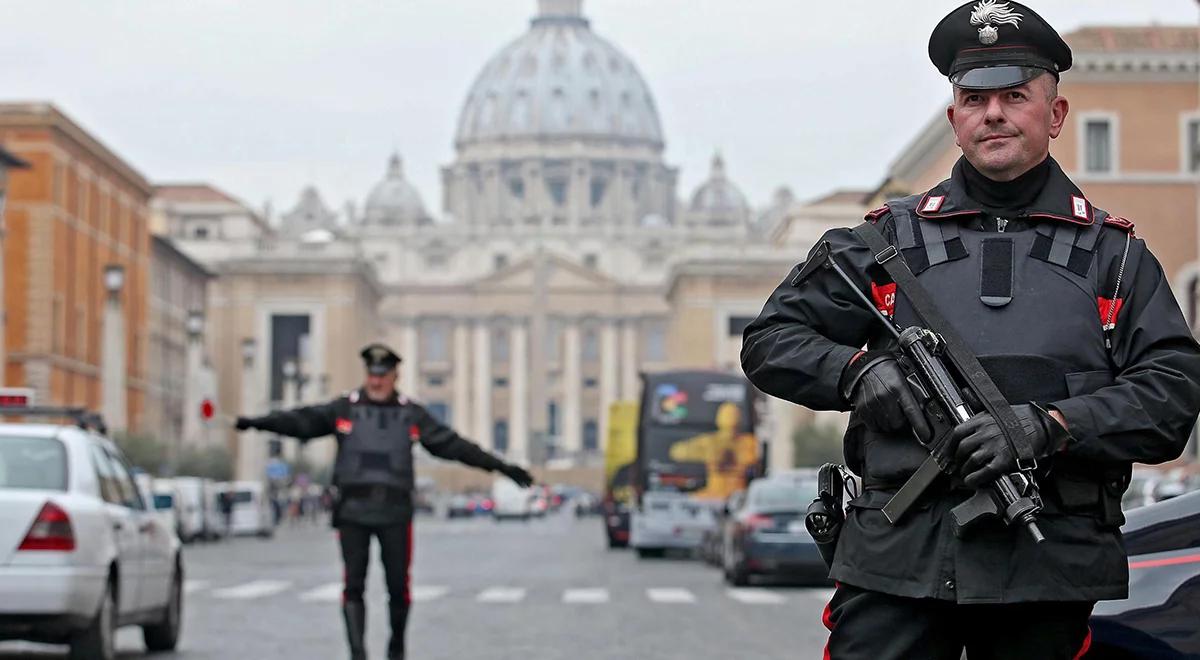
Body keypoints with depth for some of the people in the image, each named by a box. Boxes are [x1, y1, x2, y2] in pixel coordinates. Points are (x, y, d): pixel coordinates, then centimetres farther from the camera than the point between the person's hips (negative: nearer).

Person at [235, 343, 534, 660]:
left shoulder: (412, 414, 6)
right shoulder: (344, 409, 4)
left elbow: (452, 444, 5)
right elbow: (302, 420, -6)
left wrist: (500, 466, 1)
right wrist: (256, 422, -20)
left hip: (395, 514, 1)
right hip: (352, 512, -1)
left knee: (398, 586, 5)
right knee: (353, 586, -7)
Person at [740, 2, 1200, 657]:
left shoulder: (1114, 254, 11)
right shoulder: (892, 240, 12)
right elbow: (771, 341, 13)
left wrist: (1045, 426, -15)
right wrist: (857, 371, -8)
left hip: (1047, 572, 0)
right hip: (897, 558, 0)